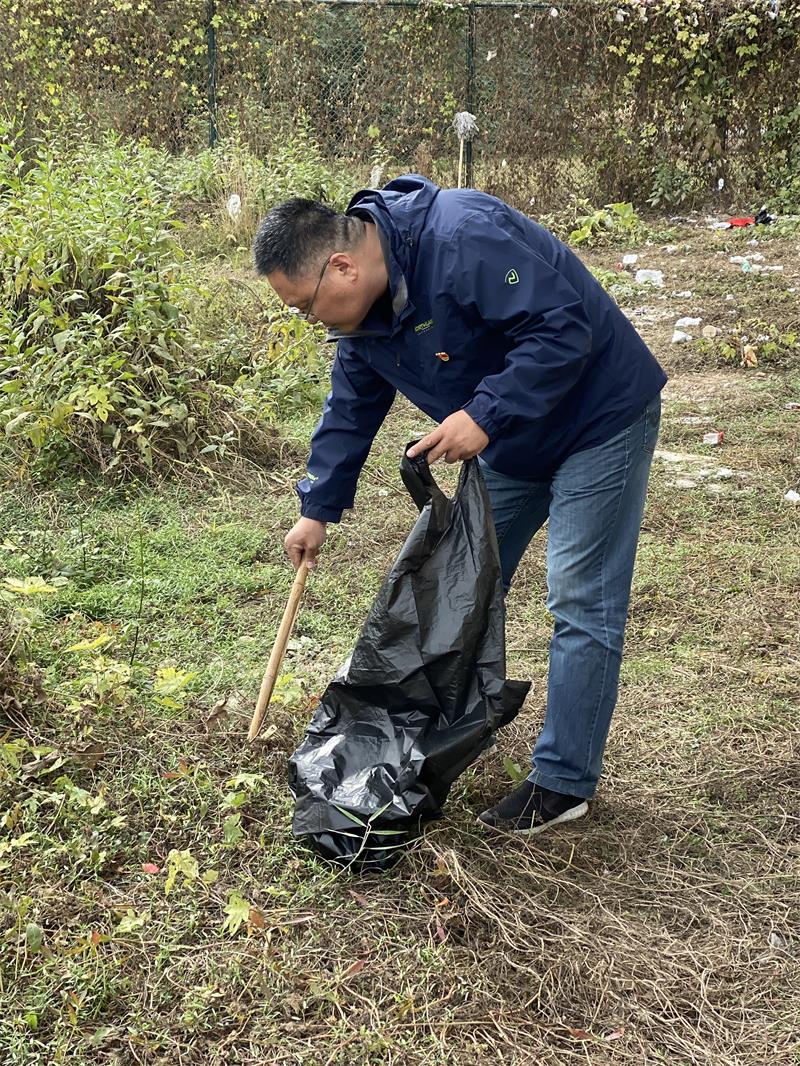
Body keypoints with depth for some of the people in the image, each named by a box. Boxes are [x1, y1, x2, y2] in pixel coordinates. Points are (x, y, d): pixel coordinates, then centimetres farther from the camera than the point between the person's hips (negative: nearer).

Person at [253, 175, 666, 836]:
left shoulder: (464, 240, -31)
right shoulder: (360, 312, -3)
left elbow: (562, 328, -32)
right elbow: (351, 411, 9)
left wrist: (485, 415, -35)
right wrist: (317, 510, 11)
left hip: (599, 419, -9)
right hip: (510, 442, 9)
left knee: (581, 604, -6)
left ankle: (563, 783, 3)